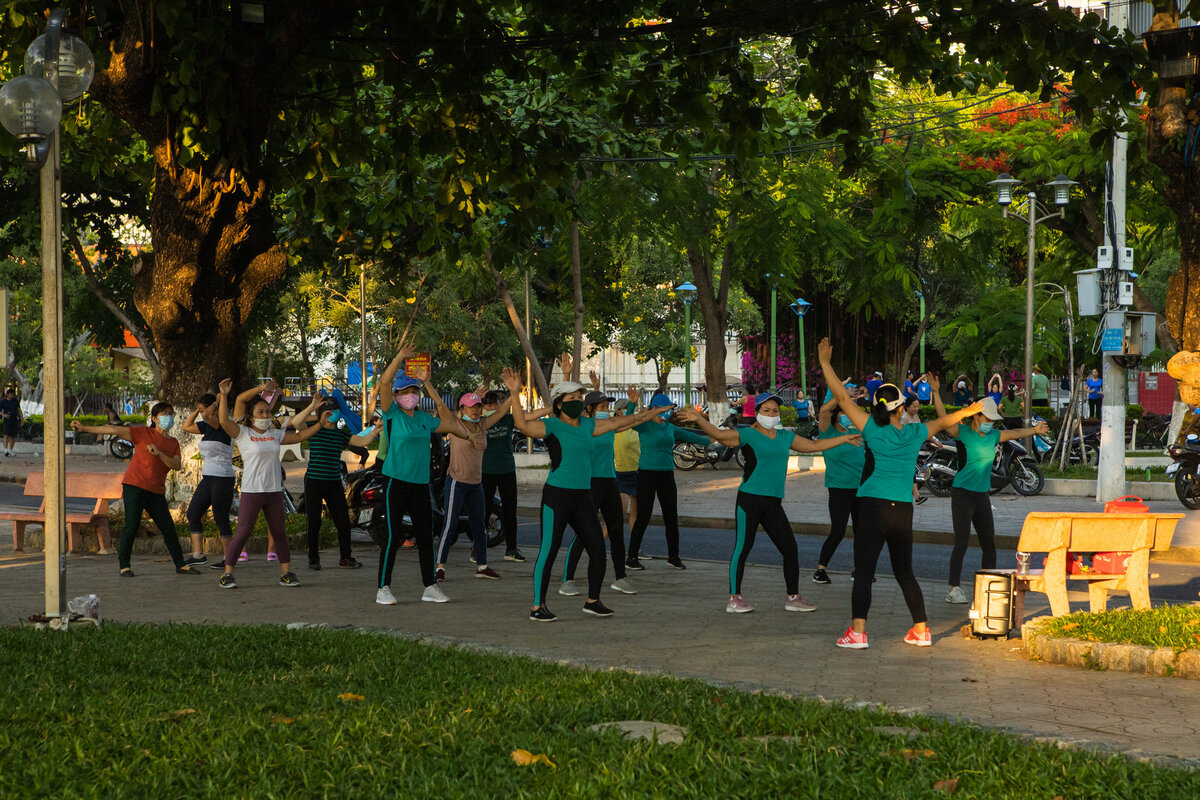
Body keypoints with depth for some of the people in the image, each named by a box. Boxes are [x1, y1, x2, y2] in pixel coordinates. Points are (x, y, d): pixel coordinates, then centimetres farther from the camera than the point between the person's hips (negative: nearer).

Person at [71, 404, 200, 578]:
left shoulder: (173, 443, 15)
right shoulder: (144, 433, 0)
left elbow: (176, 465, 1)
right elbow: (114, 430, -5)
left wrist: (159, 453, -17)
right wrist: (84, 428, -10)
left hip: (156, 491, 5)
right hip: (135, 485, -5)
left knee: (168, 528, 5)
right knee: (132, 525, -12)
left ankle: (181, 564, 14)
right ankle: (123, 565, -2)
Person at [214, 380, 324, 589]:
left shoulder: (275, 434, 12)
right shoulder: (243, 433, -3)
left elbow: (299, 436, 20)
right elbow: (224, 420, -16)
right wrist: (224, 396, -23)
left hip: (274, 491, 5)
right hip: (251, 491, -5)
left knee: (279, 533, 9)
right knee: (242, 533, -6)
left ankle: (286, 573, 17)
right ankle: (227, 574, 1)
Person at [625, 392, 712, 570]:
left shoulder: (669, 428, 14)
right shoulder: (645, 424, -5)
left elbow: (688, 436, 25)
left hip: (666, 475, 6)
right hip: (647, 474, -6)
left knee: (671, 517, 4)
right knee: (643, 517, -7)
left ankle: (673, 557, 17)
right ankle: (631, 558, 1)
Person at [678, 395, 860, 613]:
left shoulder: (785, 437, 15)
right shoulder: (747, 435, -3)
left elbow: (814, 446, 28)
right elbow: (718, 434, -16)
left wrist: (844, 439, 33)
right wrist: (699, 419, -33)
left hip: (773, 503, 6)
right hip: (749, 499, -6)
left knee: (790, 549, 6)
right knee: (742, 548, -5)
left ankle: (793, 598, 17)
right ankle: (734, 598, 3)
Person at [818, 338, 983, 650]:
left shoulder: (873, 430, -3)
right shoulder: (914, 434, 6)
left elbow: (843, 398, -4)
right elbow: (941, 423, 26)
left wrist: (825, 363, 2)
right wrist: (967, 411, 45)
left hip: (873, 507, -4)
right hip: (903, 510, 4)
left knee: (863, 571, -7)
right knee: (904, 572, 17)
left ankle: (857, 632, -19)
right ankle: (921, 630, 21)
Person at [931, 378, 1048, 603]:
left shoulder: (993, 436, 11)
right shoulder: (963, 432, -7)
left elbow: (1015, 433, 28)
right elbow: (944, 420, -22)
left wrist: (1034, 430, 44)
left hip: (983, 496, 7)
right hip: (962, 494, -7)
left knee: (989, 543, 8)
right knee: (962, 543, -10)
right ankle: (953, 589, -6)